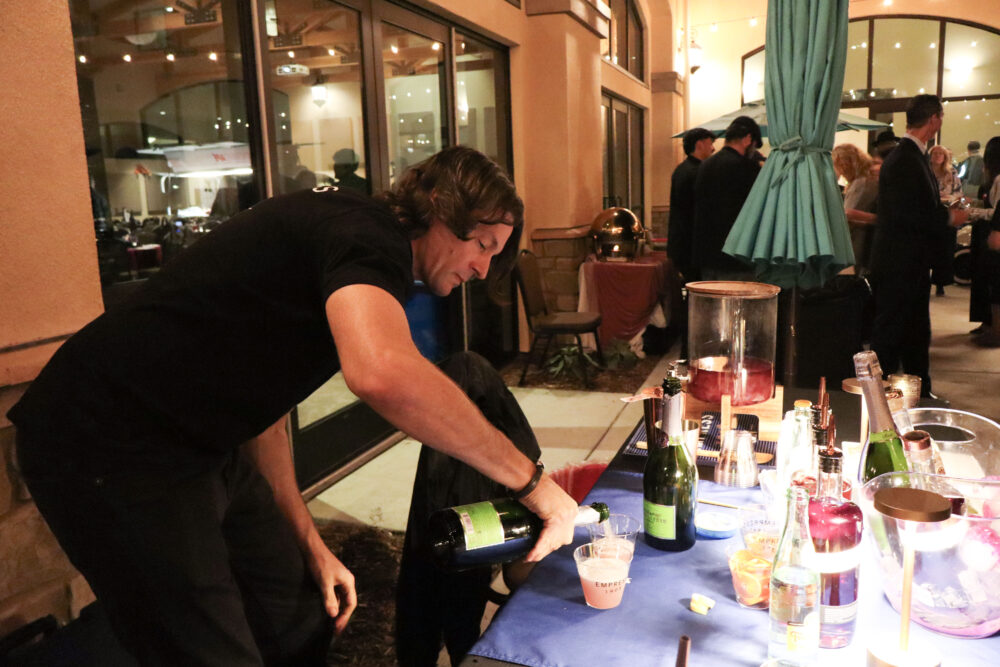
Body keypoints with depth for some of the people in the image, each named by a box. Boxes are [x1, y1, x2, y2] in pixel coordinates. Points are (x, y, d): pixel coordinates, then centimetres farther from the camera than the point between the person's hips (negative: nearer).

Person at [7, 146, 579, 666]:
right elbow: (383, 374, -42)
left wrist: (310, 544, 11)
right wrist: (531, 479, -29)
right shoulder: (369, 232, -18)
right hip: (107, 449, -10)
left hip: (198, 447, 10)